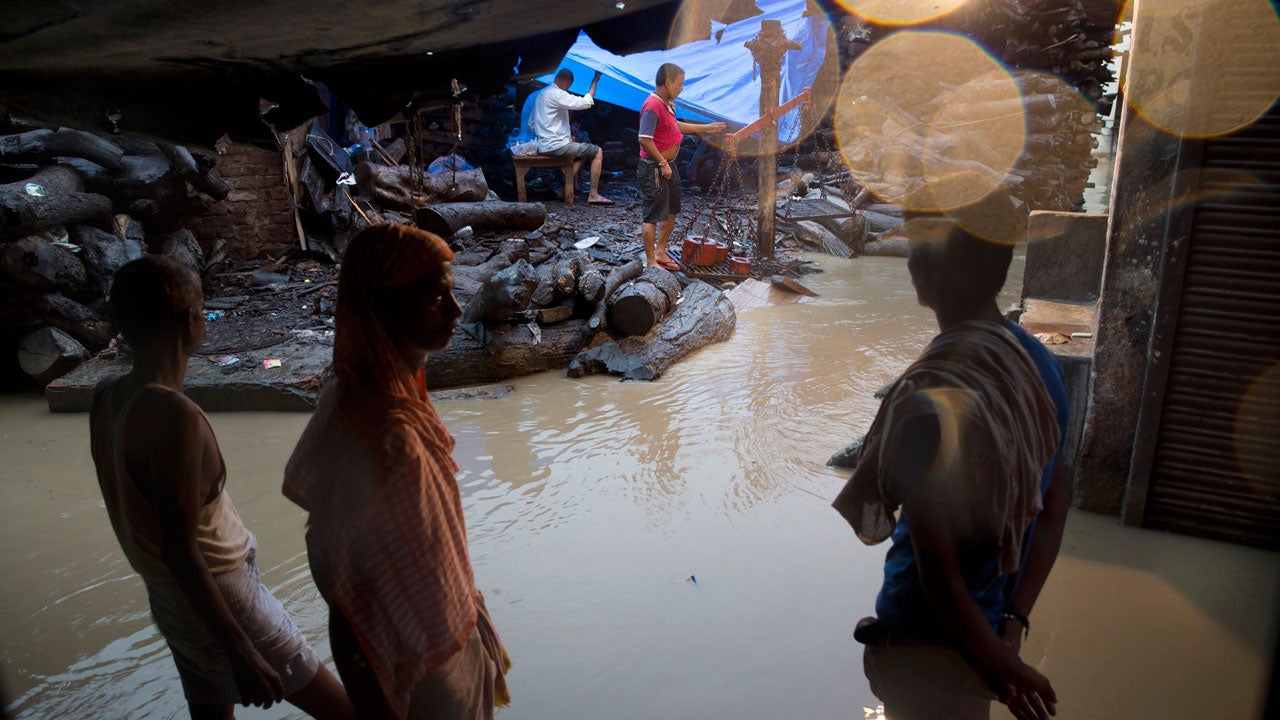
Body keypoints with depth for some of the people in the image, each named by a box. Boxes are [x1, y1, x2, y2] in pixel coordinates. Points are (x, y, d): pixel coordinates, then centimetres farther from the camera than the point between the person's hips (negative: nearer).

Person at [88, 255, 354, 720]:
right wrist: (242, 653, -23)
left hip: (169, 599, 9)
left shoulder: (107, 398, -3)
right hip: (216, 599, -8)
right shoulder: (174, 416, -29)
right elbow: (180, 551, -27)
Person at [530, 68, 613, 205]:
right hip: (556, 146, -10)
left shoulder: (541, 93, 16)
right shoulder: (557, 94, -14)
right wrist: (595, 81, -11)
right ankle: (593, 195, -2)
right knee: (597, 152, -2)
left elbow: (531, 124, 22)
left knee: (582, 152, 29)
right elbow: (585, 103, -20)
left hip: (543, 147, 10)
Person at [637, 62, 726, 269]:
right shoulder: (653, 106, -22)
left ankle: (660, 252, 33)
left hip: (668, 165, 10)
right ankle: (651, 262, 8)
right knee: (654, 215, -2)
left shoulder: (666, 103, 9)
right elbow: (644, 139, -29)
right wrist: (662, 163, -23)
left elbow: (675, 126, 26)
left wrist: (704, 128, 26)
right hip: (654, 169, -10)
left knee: (671, 211, 20)